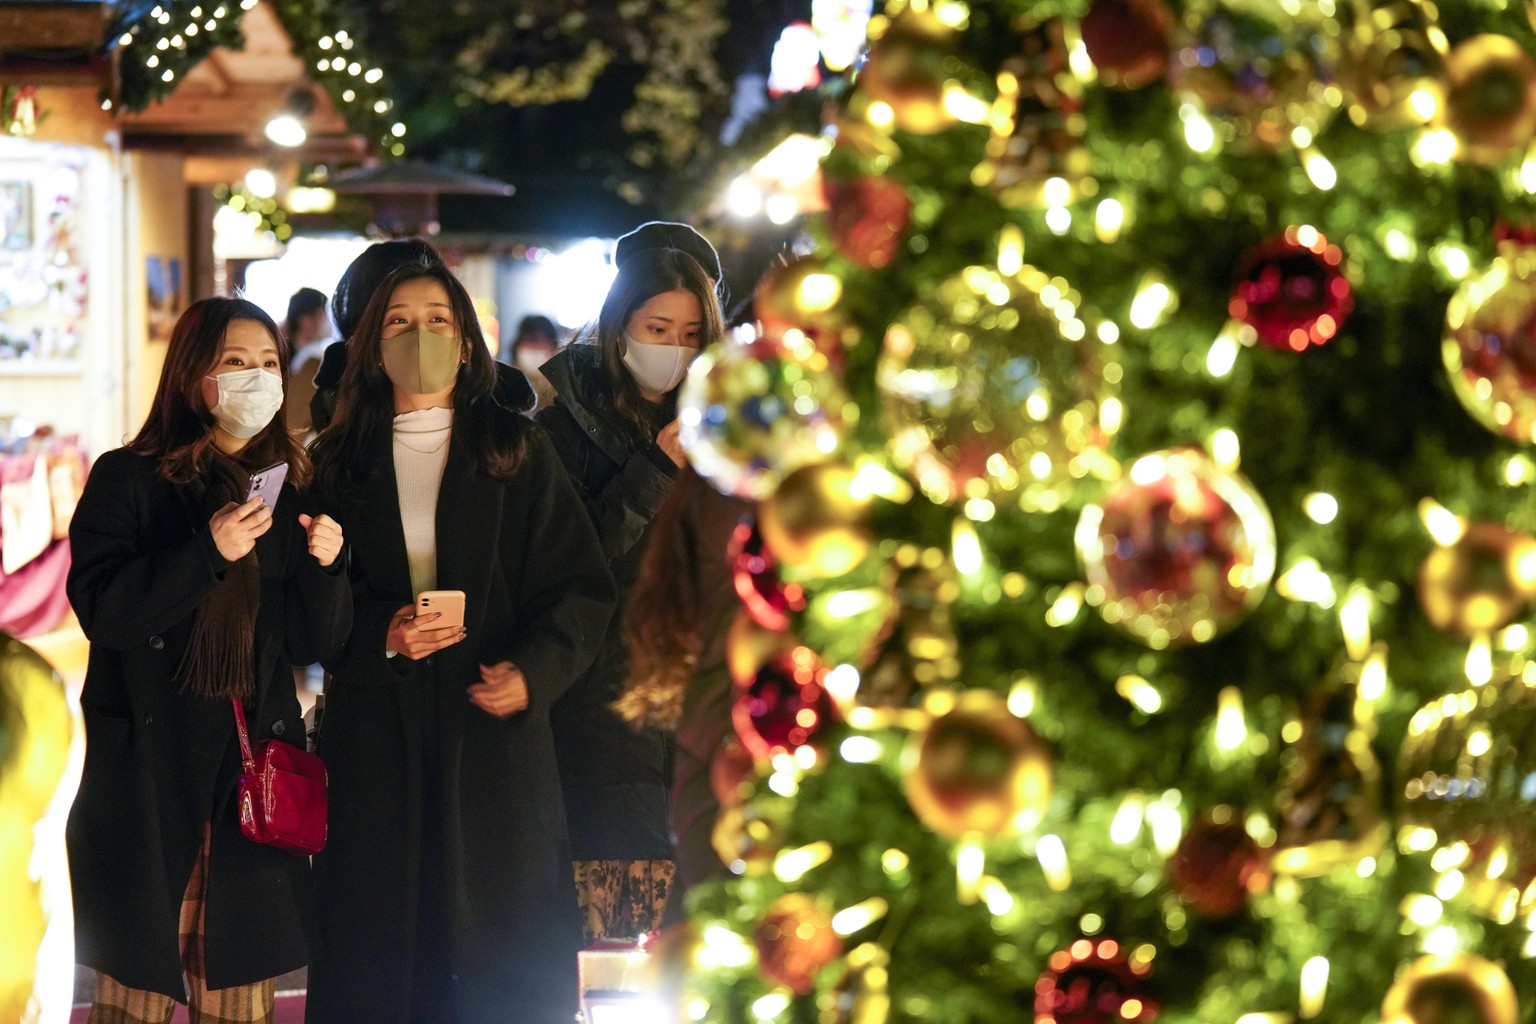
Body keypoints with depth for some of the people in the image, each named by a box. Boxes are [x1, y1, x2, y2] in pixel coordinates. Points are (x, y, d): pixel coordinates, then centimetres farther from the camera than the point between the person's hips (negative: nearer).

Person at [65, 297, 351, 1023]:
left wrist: (325, 564, -9)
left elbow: (314, 643, 10)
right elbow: (101, 609, -12)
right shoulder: (128, 480, 0)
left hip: (253, 771, 3)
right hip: (146, 771, -3)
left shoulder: (290, 488, 12)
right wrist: (209, 552, -21)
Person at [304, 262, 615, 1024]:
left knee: (502, 953, -2)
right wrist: (380, 636, -11)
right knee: (377, 943, -1)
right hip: (375, 732, 1)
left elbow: (580, 587, 3)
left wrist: (534, 669, -13)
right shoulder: (338, 463, 10)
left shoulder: (518, 453, 8)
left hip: (492, 725, -1)